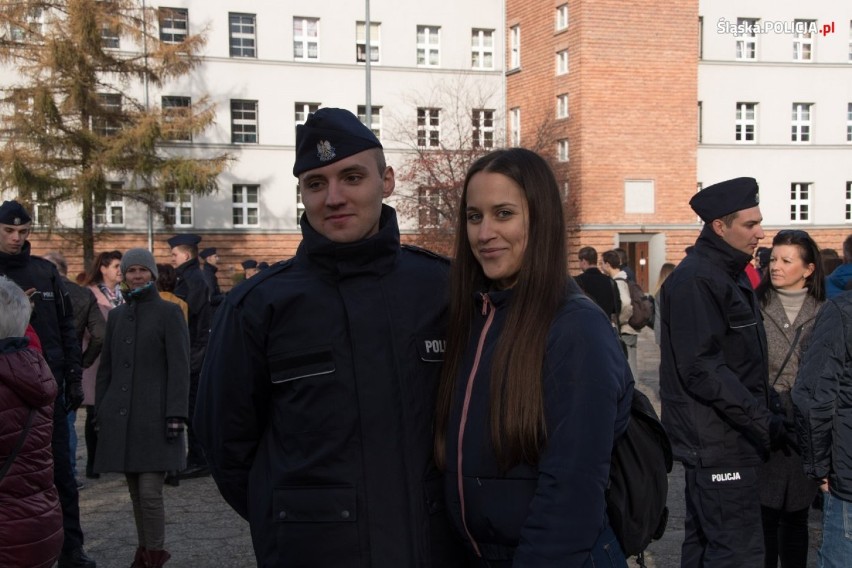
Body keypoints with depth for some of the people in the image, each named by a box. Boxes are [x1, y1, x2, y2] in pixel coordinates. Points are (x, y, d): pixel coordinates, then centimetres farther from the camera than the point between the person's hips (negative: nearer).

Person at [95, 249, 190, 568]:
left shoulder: (169, 313, -1)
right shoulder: (117, 316, 15)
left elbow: (179, 368, -7)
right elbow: (106, 368, 18)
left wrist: (175, 415, -13)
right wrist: (100, 412, 13)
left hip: (154, 416, -5)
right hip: (121, 417, 5)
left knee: (150, 491, -9)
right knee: (135, 492, 9)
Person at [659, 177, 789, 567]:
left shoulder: (729, 274, 15)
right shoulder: (696, 280, -17)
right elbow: (702, 370, -23)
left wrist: (763, 415, 12)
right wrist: (763, 421, -21)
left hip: (726, 440, 10)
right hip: (717, 443, -10)